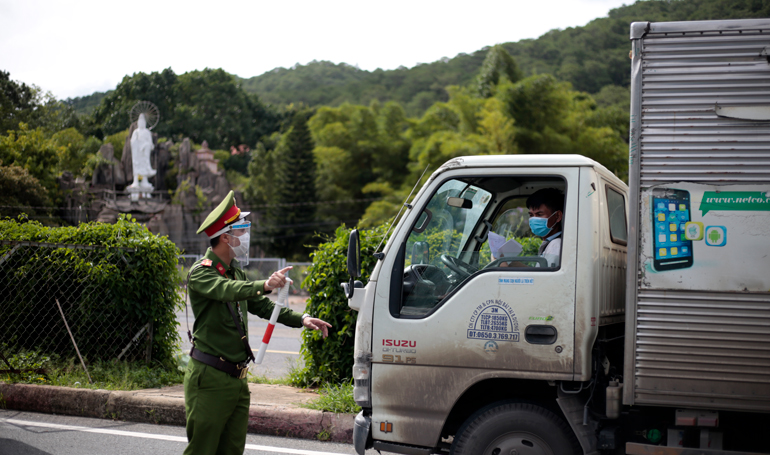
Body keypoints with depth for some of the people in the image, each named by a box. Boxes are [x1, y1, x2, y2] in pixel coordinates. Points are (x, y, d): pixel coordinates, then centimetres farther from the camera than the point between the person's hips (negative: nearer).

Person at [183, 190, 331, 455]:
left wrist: (301, 320, 5)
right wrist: (264, 285, -49)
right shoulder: (200, 272, -11)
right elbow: (227, 291, -32)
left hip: (237, 378, 8)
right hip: (210, 377, -8)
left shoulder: (235, 272, 17)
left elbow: (261, 305, 19)